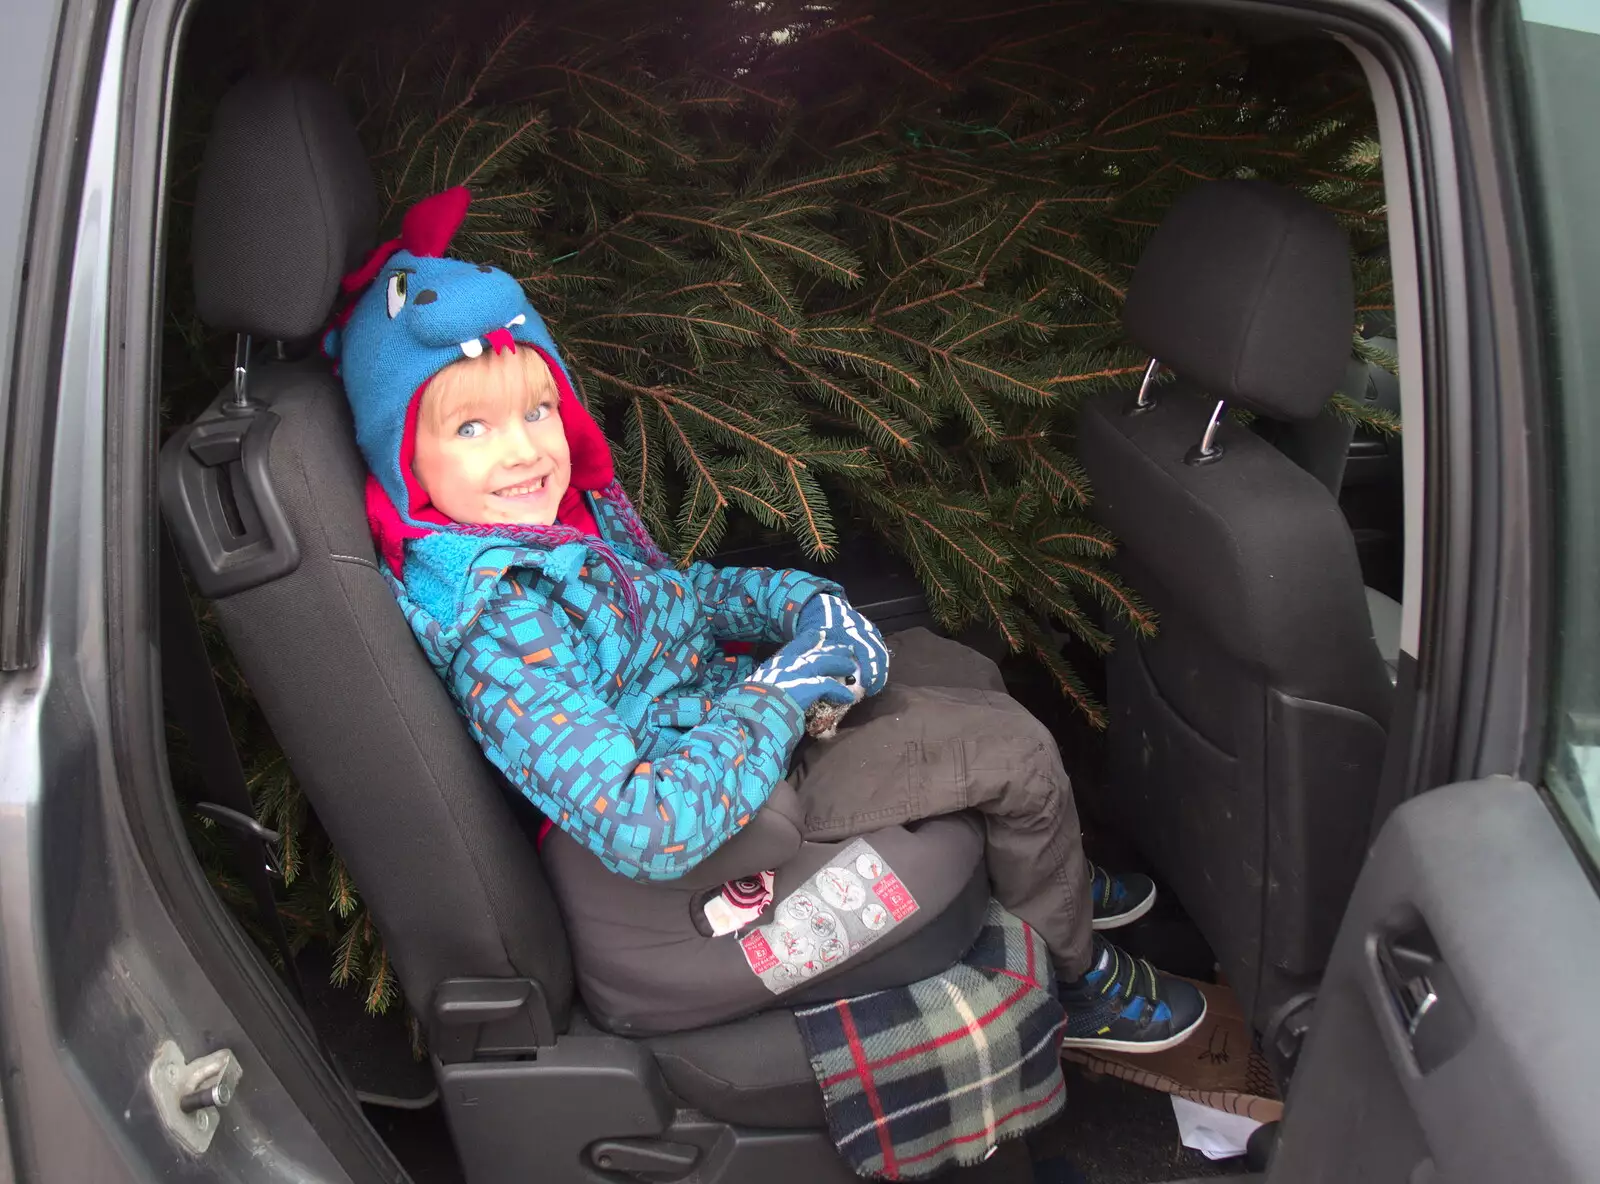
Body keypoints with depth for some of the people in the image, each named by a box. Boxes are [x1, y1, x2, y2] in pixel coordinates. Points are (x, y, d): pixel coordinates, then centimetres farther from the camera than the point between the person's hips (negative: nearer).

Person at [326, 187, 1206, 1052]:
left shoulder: (557, 514, -8)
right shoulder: (501, 640, -35)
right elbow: (646, 834, -40)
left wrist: (804, 602, -9)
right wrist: (783, 690, -29)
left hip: (726, 690, 9)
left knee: (961, 668, 19)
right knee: (1018, 754, -6)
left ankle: (1050, 875, 41)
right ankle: (1074, 977, 21)